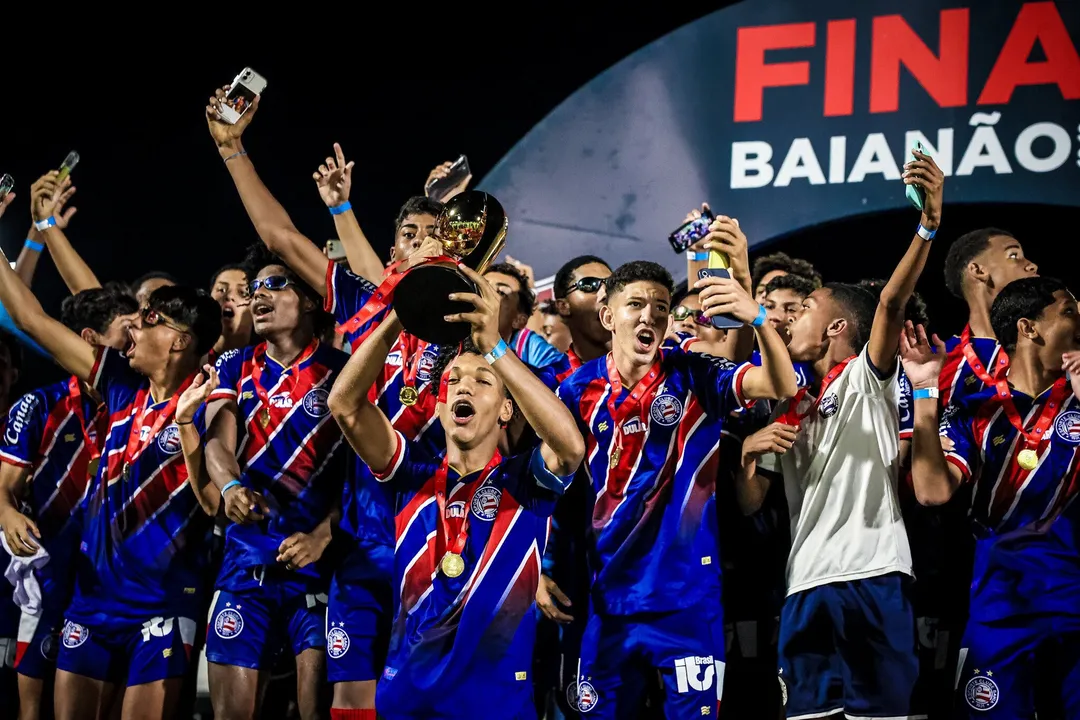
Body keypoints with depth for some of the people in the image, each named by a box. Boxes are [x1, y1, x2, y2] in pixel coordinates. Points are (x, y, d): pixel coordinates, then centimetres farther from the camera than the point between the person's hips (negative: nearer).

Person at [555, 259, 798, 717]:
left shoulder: (694, 376, -5)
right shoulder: (579, 390, 1)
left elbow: (781, 386, -20)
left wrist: (756, 317, -38)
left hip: (686, 592, -3)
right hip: (607, 594, 3)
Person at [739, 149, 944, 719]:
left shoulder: (865, 377, 6)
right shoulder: (786, 411, 23)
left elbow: (892, 304, -12)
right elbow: (750, 502, 21)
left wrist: (929, 226, -28)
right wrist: (748, 452, -1)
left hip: (872, 575, -6)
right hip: (806, 585, 6)